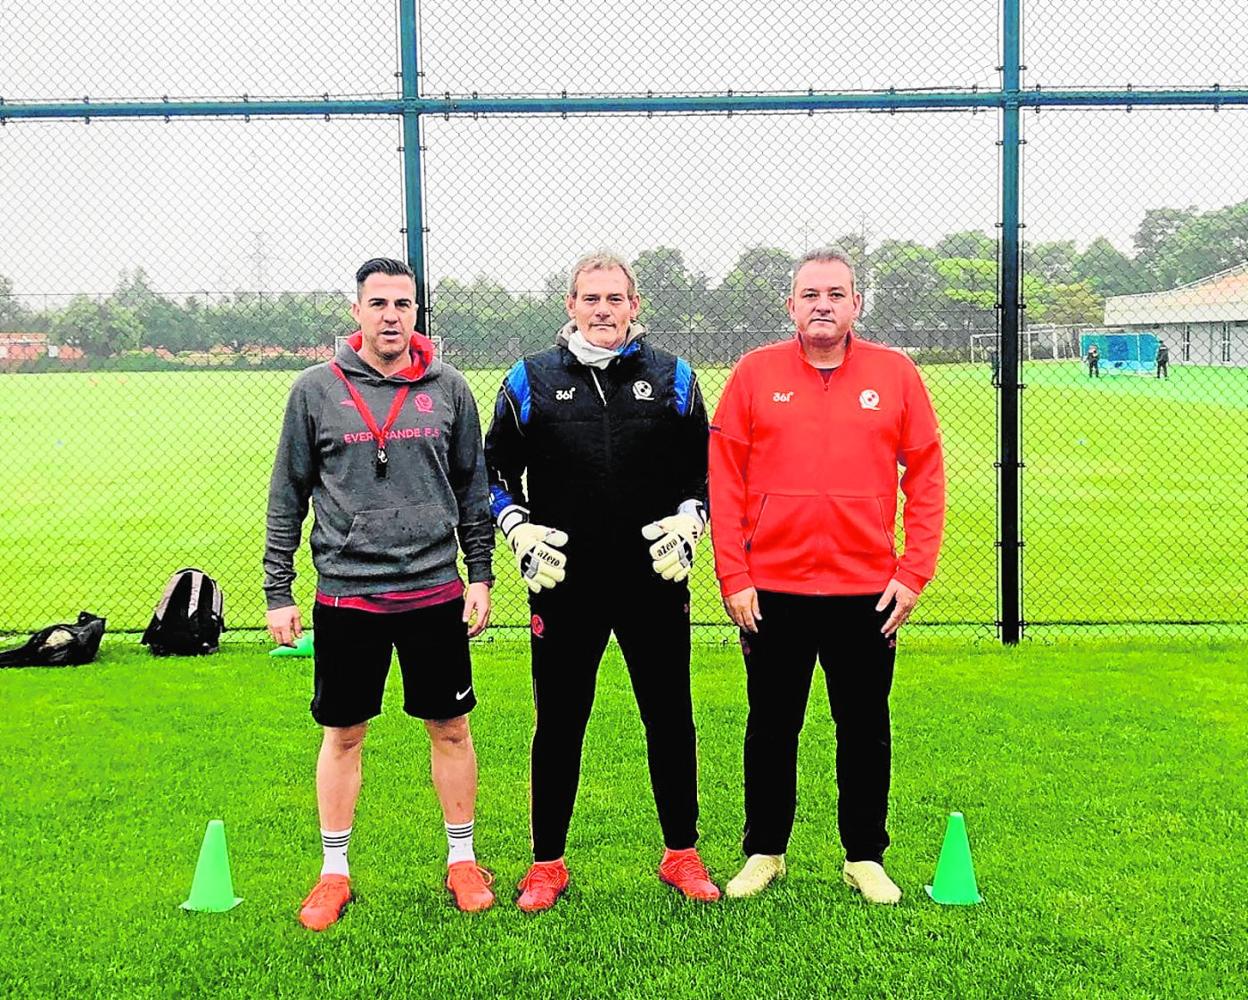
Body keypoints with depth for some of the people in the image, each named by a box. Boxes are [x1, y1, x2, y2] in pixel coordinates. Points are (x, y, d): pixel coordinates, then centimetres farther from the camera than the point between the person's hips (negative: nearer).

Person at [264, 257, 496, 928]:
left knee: (450, 729, 9)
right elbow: (287, 497, 4)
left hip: (435, 591, 1)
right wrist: (278, 593, 2)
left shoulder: (448, 388, 4)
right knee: (342, 736, 9)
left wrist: (480, 575, 5)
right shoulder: (316, 390, 0)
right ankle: (335, 872, 23)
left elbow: (473, 489, 10)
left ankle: (462, 860, 25)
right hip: (345, 594, -1)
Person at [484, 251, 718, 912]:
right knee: (558, 725, 7)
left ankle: (681, 854, 25)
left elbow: (706, 466, 13)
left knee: (671, 720, 9)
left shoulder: (672, 378, 6)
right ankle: (547, 863, 21)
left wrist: (688, 520, -4)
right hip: (564, 585, -1)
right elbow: (494, 469, 10)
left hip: (655, 584, 1)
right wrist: (520, 530, -4)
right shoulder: (530, 381, 3)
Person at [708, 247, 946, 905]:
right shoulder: (755, 374, 0)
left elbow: (926, 478, 3)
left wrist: (914, 574, -3)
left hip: (867, 591, 0)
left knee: (865, 731, 10)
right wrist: (733, 578, -5)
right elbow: (724, 481, -1)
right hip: (771, 591, 0)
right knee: (771, 729, 11)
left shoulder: (896, 374, 2)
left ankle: (865, 857, 25)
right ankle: (765, 852, 26)